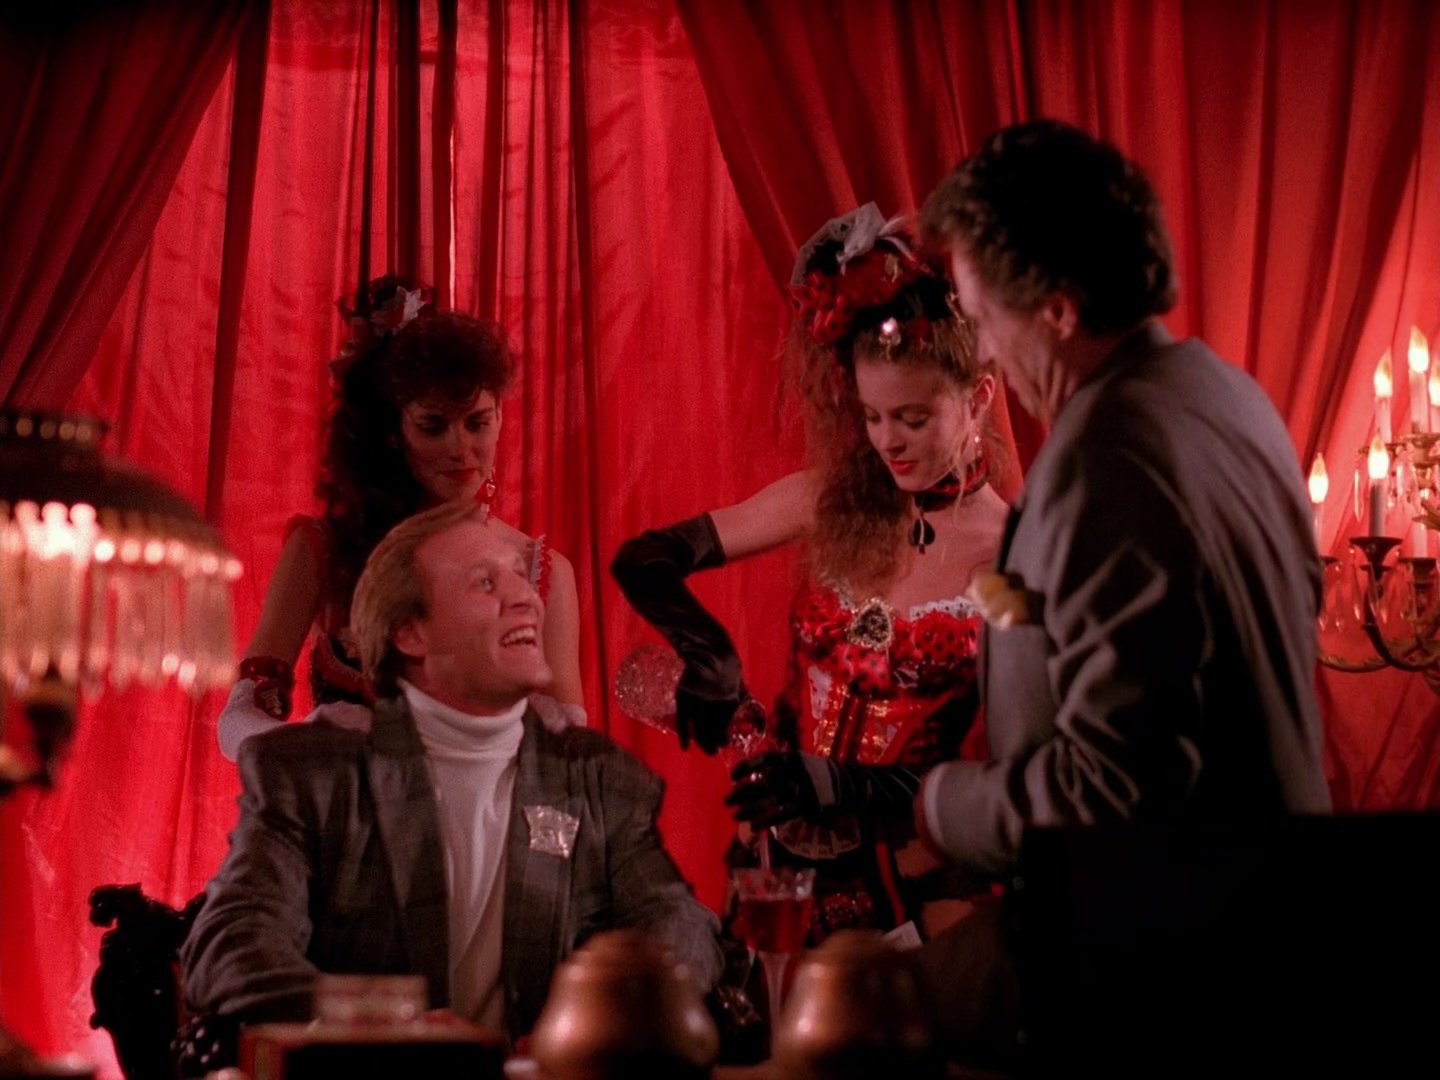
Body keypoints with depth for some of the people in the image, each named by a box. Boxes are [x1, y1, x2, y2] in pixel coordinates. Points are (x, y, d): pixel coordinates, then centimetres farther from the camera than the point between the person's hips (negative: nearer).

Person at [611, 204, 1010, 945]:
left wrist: (845, 784, -23)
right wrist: (707, 655, -16)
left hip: (907, 879, -3)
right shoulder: (828, 504, -1)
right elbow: (642, 561, 1)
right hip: (781, 854, 3)